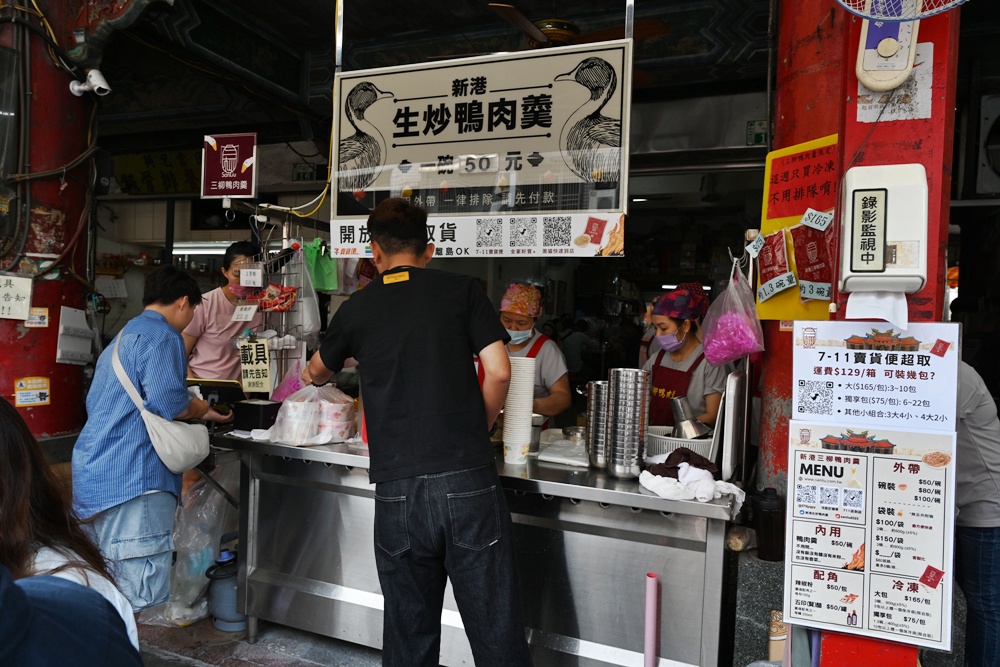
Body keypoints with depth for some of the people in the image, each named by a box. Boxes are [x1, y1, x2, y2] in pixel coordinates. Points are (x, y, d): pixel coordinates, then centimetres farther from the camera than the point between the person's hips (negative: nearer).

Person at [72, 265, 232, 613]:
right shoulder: (163, 336, -8)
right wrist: (204, 410, -1)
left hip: (94, 474, 11)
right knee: (143, 599, -8)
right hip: (133, 478, -10)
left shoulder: (121, 337, 24)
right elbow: (167, 401, -21)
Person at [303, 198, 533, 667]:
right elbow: (498, 372, -3)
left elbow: (317, 372, 29)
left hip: (398, 491, 2)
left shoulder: (357, 308, 11)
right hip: (469, 481, -1)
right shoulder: (462, 290, 5)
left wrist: (311, 375, 53)